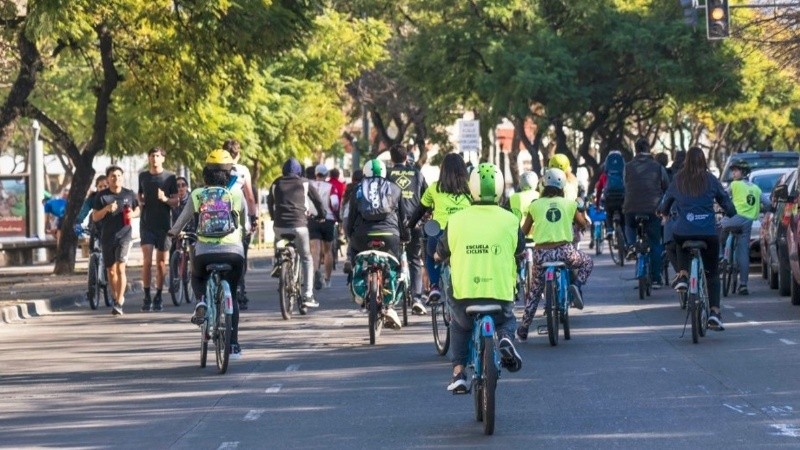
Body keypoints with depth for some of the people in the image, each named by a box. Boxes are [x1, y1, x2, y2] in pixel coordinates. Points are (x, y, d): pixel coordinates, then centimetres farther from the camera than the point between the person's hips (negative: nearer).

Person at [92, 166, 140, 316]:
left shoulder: (129, 194, 3)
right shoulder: (101, 196, 1)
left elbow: (138, 209, 17)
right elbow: (95, 217, 0)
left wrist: (133, 214, -7)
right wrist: (106, 209, -18)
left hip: (124, 235, -2)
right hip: (107, 237, 2)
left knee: (120, 269, -15)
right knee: (111, 271, 11)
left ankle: (119, 303, -16)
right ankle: (116, 298, 32)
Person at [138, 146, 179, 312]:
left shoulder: (170, 177, 2)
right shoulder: (143, 176, 10)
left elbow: (176, 201, 3)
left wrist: (165, 199, -17)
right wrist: (140, 201, 1)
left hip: (164, 224, -1)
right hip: (147, 224, 1)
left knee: (161, 262, 3)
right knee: (147, 261, -10)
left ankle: (158, 297, 13)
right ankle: (147, 297, -4)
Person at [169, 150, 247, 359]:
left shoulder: (197, 195, 7)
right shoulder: (236, 194, 8)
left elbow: (182, 219, 18)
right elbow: (245, 225, 21)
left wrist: (173, 232, 40)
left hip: (204, 253, 0)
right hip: (233, 252, 0)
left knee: (197, 278, 33)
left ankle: (201, 301, 0)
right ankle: (233, 345, 13)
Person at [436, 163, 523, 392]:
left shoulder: (456, 220, -2)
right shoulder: (510, 221, 0)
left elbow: (441, 254, 13)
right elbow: (520, 251, 18)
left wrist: (438, 255, 37)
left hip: (464, 294, 0)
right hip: (501, 295, 0)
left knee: (459, 326, 33)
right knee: (507, 320, 33)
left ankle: (458, 372, 15)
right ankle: (505, 339, -1)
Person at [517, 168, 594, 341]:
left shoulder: (535, 205, 4)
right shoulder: (569, 204, 6)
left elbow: (523, 231, 9)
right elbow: (583, 224, 21)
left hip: (541, 253, 1)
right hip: (564, 251, -1)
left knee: (535, 292, 19)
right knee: (587, 263, 30)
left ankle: (523, 329, 20)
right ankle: (576, 285, 2)